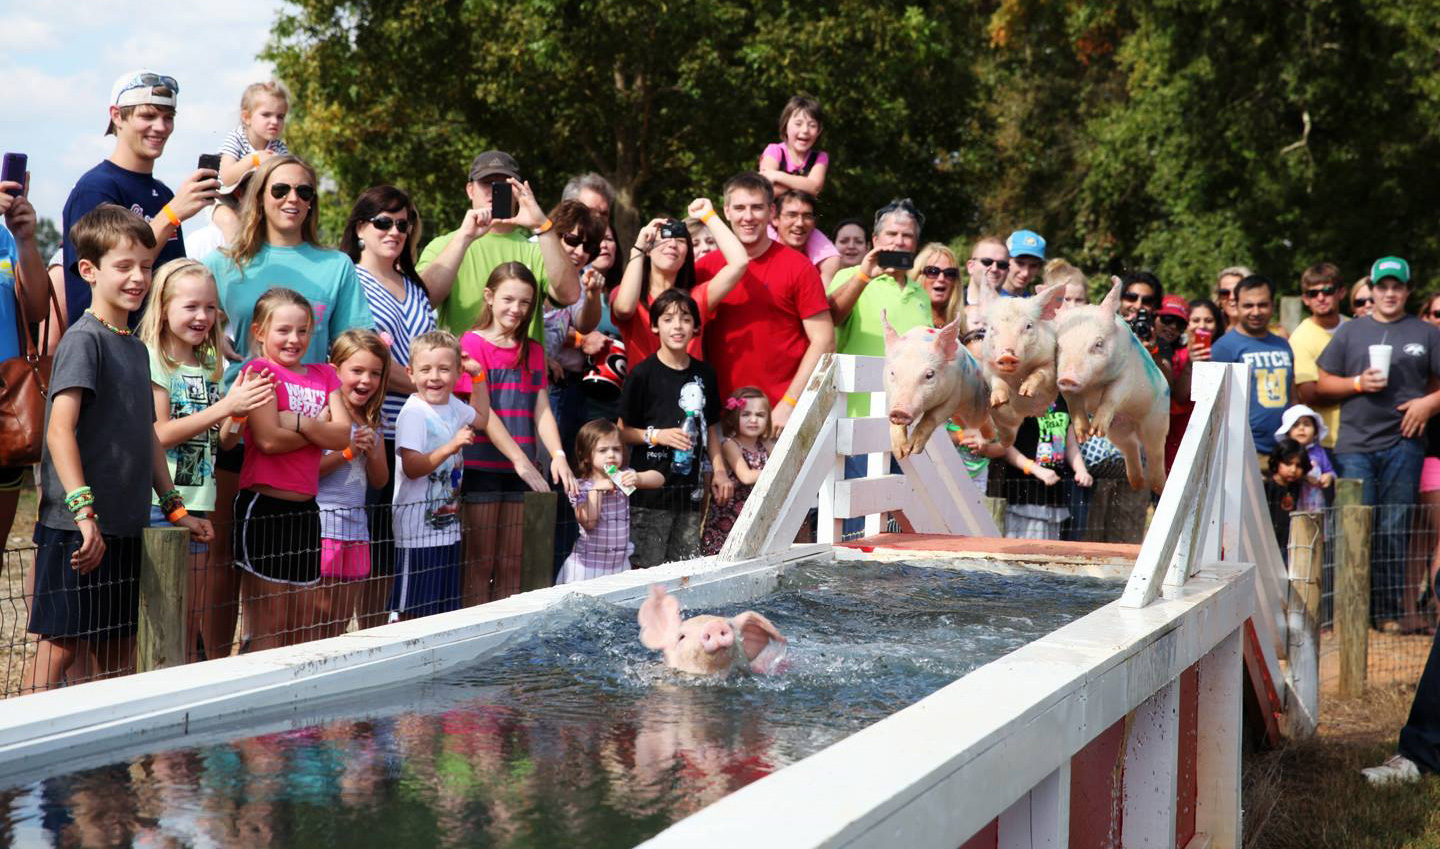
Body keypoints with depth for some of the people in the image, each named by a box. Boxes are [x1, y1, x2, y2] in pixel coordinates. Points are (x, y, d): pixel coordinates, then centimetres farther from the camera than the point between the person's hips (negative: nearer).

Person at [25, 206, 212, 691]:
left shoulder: (137, 348, 16)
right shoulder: (84, 339, -10)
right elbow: (59, 430, -20)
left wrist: (174, 507, 22)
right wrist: (83, 510, -29)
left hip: (125, 527, 8)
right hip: (77, 529, -8)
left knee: (118, 656, 12)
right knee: (61, 646, -6)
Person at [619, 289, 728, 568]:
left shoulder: (703, 373, 11)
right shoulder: (643, 373, -5)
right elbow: (623, 432, -2)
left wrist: (719, 470, 10)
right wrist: (657, 435, -16)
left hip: (690, 490, 5)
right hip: (651, 490, -5)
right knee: (647, 568, -8)